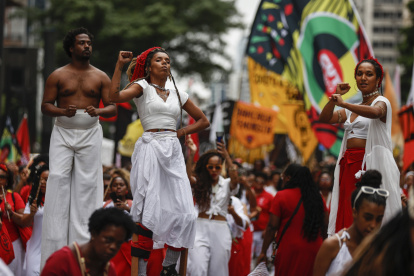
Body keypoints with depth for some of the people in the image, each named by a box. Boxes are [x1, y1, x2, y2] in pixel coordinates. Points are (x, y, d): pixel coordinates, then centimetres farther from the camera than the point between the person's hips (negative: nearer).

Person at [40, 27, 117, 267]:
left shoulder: (101, 77, 8)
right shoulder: (58, 76, 6)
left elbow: (113, 107, 5)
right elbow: (45, 106, 3)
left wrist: (98, 111, -16)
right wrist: (63, 111, -17)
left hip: (90, 133, 1)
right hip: (63, 133, -1)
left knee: (87, 184, -3)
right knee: (59, 180, -9)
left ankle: (83, 244, 1)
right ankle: (55, 246, -7)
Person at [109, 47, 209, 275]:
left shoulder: (177, 94, 18)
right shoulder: (142, 86, 5)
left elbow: (203, 121, 25)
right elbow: (115, 96, -16)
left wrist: (182, 132, 11)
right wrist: (119, 66, -14)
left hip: (173, 153, 5)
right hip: (150, 150, -5)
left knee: (184, 212, -3)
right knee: (151, 209, -11)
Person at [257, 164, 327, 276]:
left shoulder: (282, 196, -6)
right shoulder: (317, 197, 6)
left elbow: (272, 227, -8)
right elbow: (324, 225, 9)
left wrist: (263, 252, -3)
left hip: (290, 251, -4)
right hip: (314, 250, 4)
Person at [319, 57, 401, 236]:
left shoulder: (381, 102, -1)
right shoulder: (353, 109, 21)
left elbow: (375, 112, -26)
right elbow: (324, 118, 16)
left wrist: (343, 103, -32)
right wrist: (335, 97, 3)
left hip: (369, 163, -7)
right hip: (348, 164, 7)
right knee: (347, 213, 0)